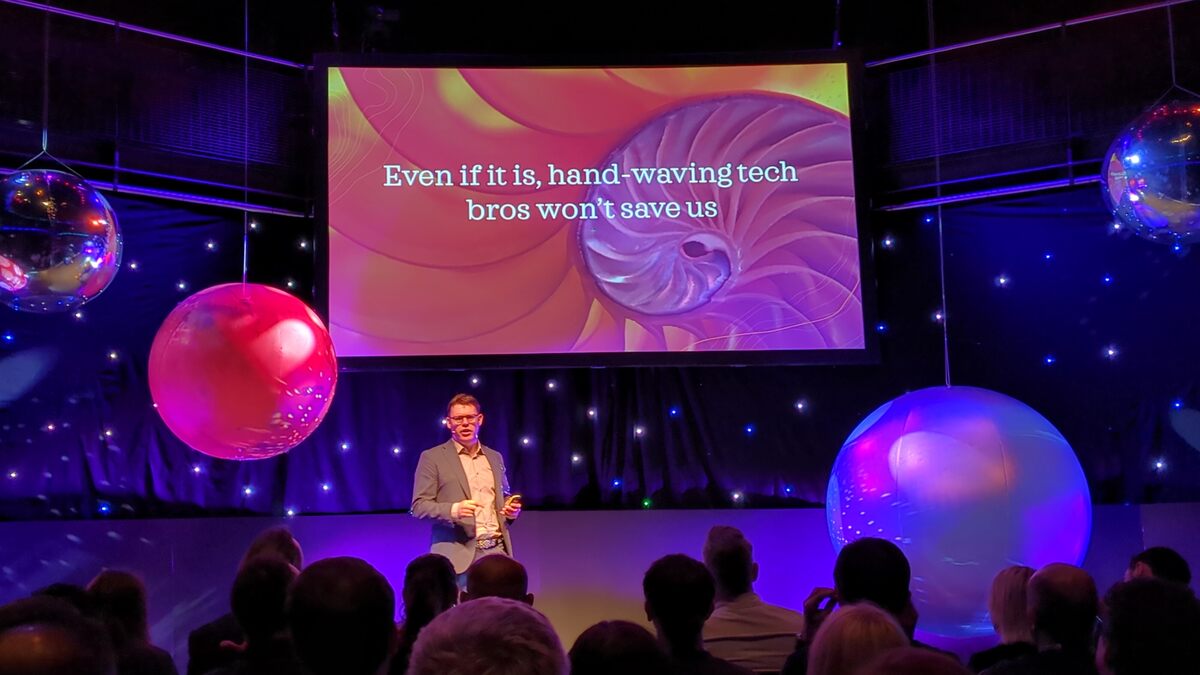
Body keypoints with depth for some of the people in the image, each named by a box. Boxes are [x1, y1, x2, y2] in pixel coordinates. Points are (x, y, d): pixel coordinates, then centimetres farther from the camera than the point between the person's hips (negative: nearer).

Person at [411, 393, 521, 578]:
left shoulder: (495, 457, 18)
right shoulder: (432, 458, 3)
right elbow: (418, 506, -3)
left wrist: (511, 509, 4)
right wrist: (454, 510, -20)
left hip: (497, 549, 4)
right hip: (459, 552, -4)